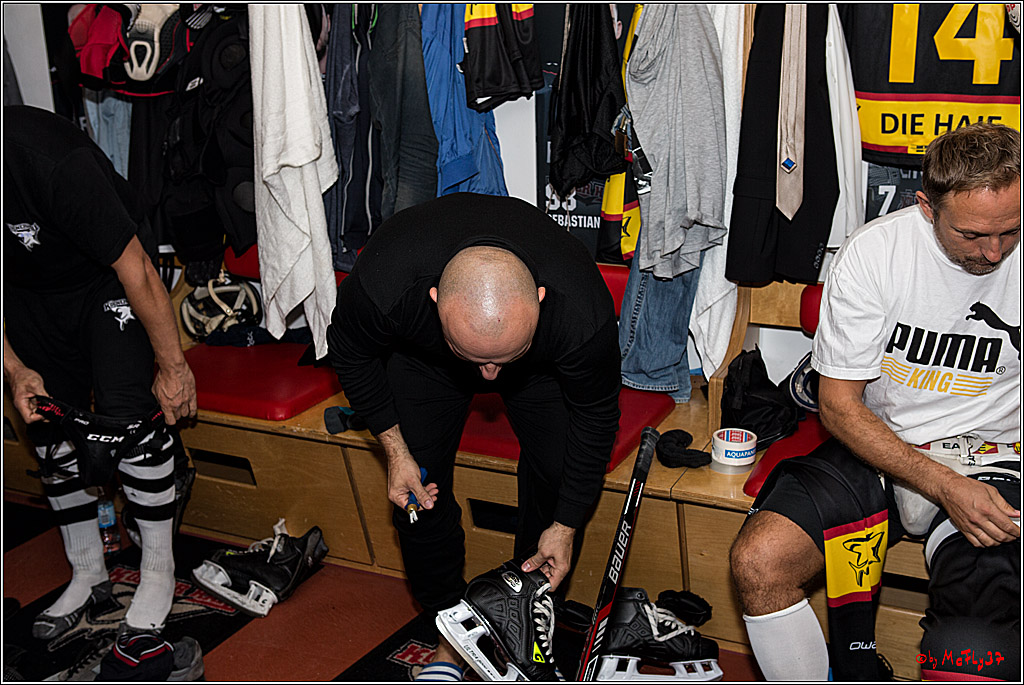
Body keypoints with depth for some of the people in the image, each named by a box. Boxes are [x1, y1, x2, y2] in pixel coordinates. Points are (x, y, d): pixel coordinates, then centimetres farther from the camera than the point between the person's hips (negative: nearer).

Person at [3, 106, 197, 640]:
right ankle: (88, 574, 24)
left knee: (128, 415, -18)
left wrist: (173, 366, -20)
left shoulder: (50, 159, -39)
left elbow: (135, 268, -28)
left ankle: (158, 570, 1)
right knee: (49, 426, 6)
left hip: (108, 278, -5)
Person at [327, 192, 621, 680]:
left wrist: (566, 526, -13)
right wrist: (395, 451, -17)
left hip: (543, 365, 0)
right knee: (417, 488, -6)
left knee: (557, 469, -14)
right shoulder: (382, 281, -41)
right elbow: (351, 352, -15)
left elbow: (595, 416, -20)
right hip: (422, 356, 1)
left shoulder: (584, 312, -40)